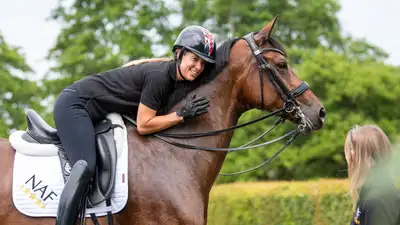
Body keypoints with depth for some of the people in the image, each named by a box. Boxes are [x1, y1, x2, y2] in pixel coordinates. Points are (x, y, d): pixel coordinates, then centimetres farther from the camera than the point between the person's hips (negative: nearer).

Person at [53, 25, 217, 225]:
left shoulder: (173, 78, 4)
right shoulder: (159, 76, -24)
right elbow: (143, 126, -21)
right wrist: (181, 115, -21)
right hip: (74, 105, -11)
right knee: (86, 167, -28)